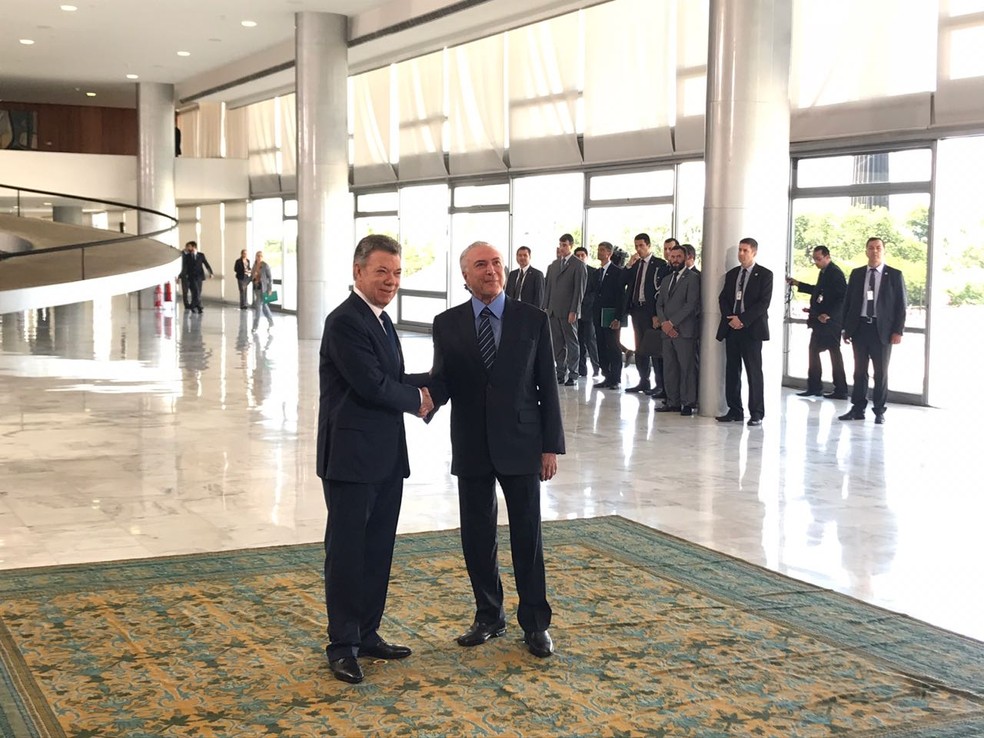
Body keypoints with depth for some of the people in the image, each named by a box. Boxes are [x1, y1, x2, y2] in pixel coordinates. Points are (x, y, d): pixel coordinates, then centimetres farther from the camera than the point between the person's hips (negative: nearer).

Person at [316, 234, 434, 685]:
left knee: (377, 550, 14)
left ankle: (368, 634, 26)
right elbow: (372, 385, -21)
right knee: (347, 552, 1)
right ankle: (342, 645, 11)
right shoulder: (345, 322, -16)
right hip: (351, 457, -9)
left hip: (385, 457, 9)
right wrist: (416, 400, -5)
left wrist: (433, 381, -1)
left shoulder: (379, 320, 15)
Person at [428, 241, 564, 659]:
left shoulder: (533, 320, -1)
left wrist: (551, 446, -3)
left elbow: (547, 385, 0)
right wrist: (427, 397, -22)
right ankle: (489, 617, 24)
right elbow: (441, 381, 2)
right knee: (477, 537, 8)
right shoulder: (447, 324, 2)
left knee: (527, 536, 4)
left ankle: (536, 623, 17)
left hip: (520, 444, -1)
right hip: (471, 447, 2)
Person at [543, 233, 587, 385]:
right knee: (558, 344, 7)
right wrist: (545, 307, 8)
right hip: (553, 310, 6)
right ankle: (561, 374, 12)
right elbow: (548, 287, 16)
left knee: (572, 344, 1)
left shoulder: (578, 265, -5)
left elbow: (579, 290, -9)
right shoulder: (553, 265, 14)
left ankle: (572, 375, 4)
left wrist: (574, 311, -14)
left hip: (568, 311, -6)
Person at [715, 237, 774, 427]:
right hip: (731, 328, 5)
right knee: (732, 370, 6)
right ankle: (735, 410, 12)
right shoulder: (731, 274, 15)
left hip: (751, 329, -5)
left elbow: (763, 303, -10)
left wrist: (742, 319, -16)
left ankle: (756, 413, 1)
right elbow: (723, 298, 12)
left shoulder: (764, 275, -2)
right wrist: (730, 318, -7)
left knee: (754, 371, -3)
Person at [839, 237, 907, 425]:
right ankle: (858, 409, 14)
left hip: (882, 330, -3)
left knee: (881, 372, 3)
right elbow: (848, 302, 11)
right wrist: (846, 328, 6)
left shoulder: (894, 275, 2)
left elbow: (901, 305, 0)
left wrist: (898, 331, -7)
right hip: (860, 328, 3)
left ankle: (879, 411, 10)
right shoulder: (856, 274, 10)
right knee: (859, 371, 7)